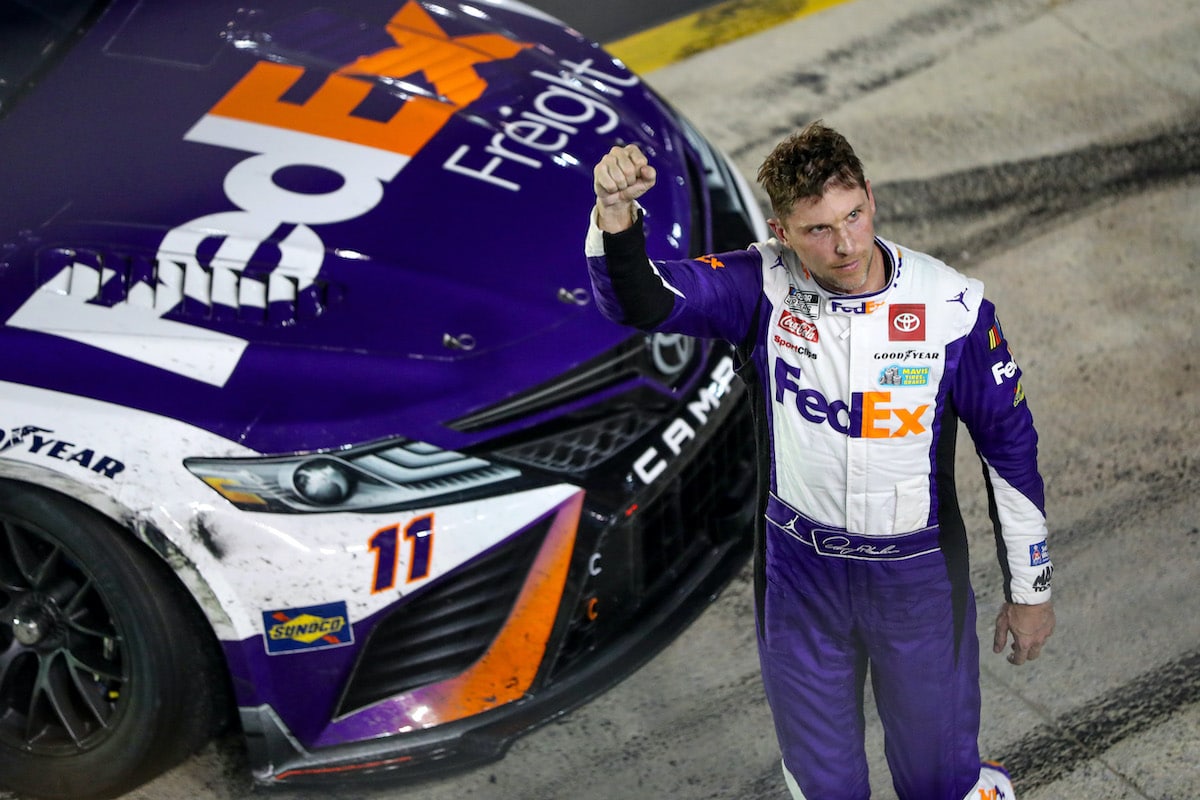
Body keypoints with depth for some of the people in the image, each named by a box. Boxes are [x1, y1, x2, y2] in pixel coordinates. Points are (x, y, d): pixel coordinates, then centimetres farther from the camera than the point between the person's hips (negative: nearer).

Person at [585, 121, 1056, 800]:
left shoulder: (953, 307, -17)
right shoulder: (764, 287, -15)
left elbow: (1011, 447, -7)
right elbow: (639, 300, -27)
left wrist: (1032, 589, 0)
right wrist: (616, 210, -49)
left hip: (919, 574, -1)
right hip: (799, 572, 1)